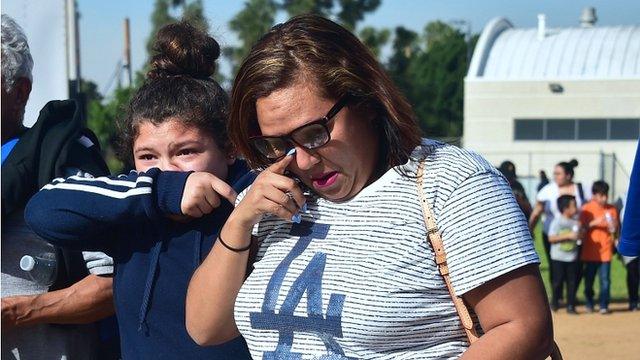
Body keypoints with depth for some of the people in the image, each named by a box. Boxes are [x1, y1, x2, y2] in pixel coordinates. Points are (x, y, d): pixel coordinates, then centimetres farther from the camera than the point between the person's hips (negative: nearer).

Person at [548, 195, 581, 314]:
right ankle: (554, 302, 19)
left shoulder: (575, 222, 6)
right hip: (558, 258, -4)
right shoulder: (557, 222, -8)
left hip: (572, 258, 4)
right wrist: (568, 236, -20)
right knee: (558, 281, 1)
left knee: (572, 282, 2)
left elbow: (580, 238, 9)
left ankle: (571, 305, 7)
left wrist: (579, 230, -11)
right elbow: (551, 238, -15)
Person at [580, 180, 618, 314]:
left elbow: (615, 230, 11)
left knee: (605, 280, -5)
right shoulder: (586, 209, -1)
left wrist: (614, 226, -11)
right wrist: (594, 223, -19)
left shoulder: (612, 209, 5)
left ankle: (604, 305, 1)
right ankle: (589, 304, 22)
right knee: (589, 279, 7)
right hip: (590, 252, -1)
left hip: (605, 251, 1)